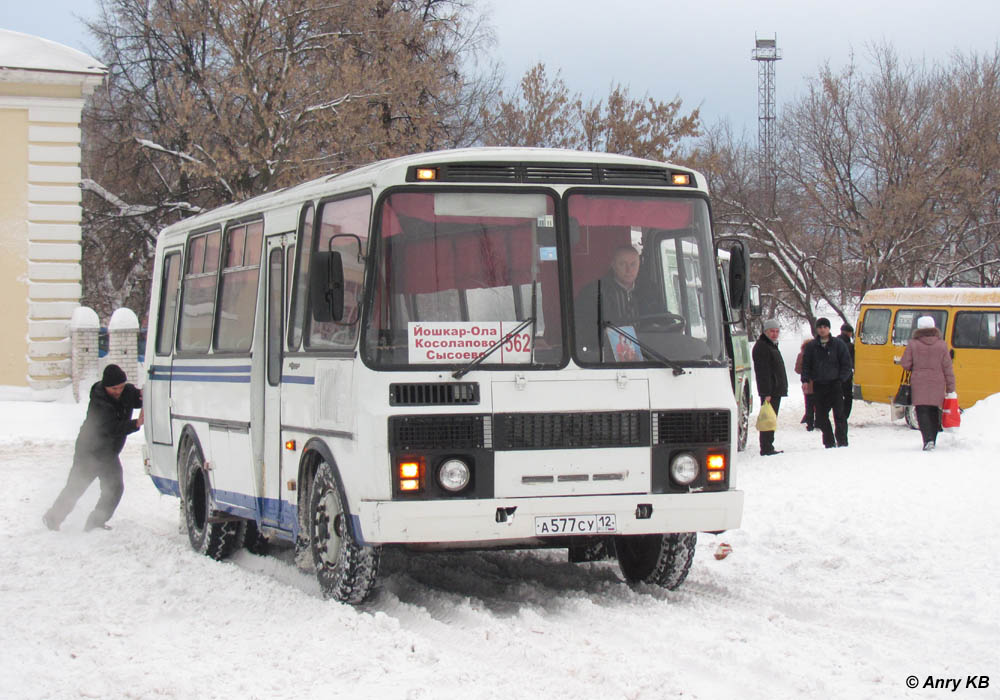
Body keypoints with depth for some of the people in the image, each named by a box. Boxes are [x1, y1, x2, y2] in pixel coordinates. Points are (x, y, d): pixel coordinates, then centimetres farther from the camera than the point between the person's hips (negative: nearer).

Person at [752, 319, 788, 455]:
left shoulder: (772, 345, 20)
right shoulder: (761, 347, -13)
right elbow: (763, 372, -20)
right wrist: (766, 393, -25)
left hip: (776, 391, 10)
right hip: (769, 392, -10)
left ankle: (768, 448, 19)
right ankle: (766, 448, -9)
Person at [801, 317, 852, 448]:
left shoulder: (838, 344, 3)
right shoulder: (811, 346, 8)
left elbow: (846, 364, 4)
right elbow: (806, 364, 11)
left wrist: (841, 379, -6)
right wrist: (805, 380, -3)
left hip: (835, 384, -3)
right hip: (818, 386, 3)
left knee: (839, 414, -6)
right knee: (821, 416, 3)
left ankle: (842, 442, 0)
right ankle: (829, 442, 12)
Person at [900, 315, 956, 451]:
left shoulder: (913, 344, -5)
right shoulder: (941, 345, -1)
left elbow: (905, 364, -3)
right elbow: (948, 368, 1)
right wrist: (950, 389, 5)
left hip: (919, 384, -2)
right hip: (937, 384, 2)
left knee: (922, 412, -3)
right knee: (934, 412, 17)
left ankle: (928, 440, -21)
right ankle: (932, 440, 24)